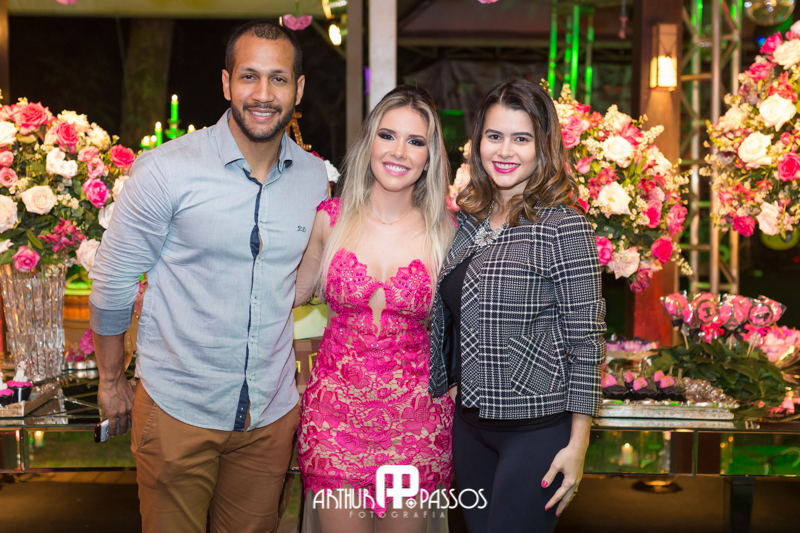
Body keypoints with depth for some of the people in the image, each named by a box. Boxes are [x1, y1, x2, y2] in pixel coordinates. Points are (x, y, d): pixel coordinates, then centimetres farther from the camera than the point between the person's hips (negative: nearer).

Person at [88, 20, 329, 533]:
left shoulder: (315, 178, -1)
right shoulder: (167, 170, -14)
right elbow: (112, 280, -4)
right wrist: (112, 380, 4)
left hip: (271, 413, 4)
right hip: (178, 410, -3)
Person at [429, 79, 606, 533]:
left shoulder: (563, 227, -14)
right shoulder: (469, 221, 5)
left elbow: (586, 339, -13)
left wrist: (577, 444, -14)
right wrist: (449, 389, 13)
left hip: (537, 428, -6)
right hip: (470, 423, 6)